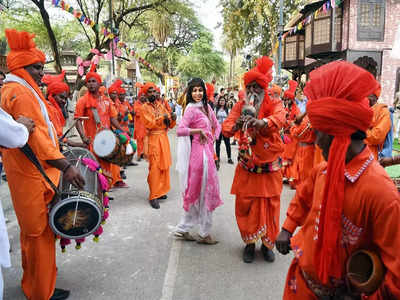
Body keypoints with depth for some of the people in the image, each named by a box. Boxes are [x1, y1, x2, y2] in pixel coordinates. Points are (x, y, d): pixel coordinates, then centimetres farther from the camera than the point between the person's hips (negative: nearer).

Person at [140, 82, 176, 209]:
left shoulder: (161, 105, 13)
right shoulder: (145, 107, -2)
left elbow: (170, 125, 10)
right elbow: (149, 124, -16)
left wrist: (172, 119, -10)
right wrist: (162, 118, -18)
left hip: (164, 138, 6)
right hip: (153, 139, -6)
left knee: (165, 165, 9)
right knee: (155, 167, -9)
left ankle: (160, 191, 22)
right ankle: (153, 197, -4)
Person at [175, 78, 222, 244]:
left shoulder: (207, 107, 13)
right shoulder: (192, 109, -10)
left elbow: (217, 125, 22)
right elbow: (180, 131, -21)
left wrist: (213, 139, 6)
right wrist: (199, 130, -18)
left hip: (207, 150, 8)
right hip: (199, 151, -8)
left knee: (197, 191, 13)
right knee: (204, 191, 0)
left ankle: (183, 229, 23)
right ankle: (204, 233, 14)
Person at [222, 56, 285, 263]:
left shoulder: (274, 104, -4)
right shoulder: (240, 106, 2)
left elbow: (279, 117, -29)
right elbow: (225, 127, -12)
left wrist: (262, 122, -51)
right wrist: (236, 125, -36)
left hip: (270, 167, -1)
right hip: (247, 167, 1)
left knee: (270, 206, 7)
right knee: (246, 205, 5)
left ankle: (268, 244, 28)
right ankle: (250, 242, 26)